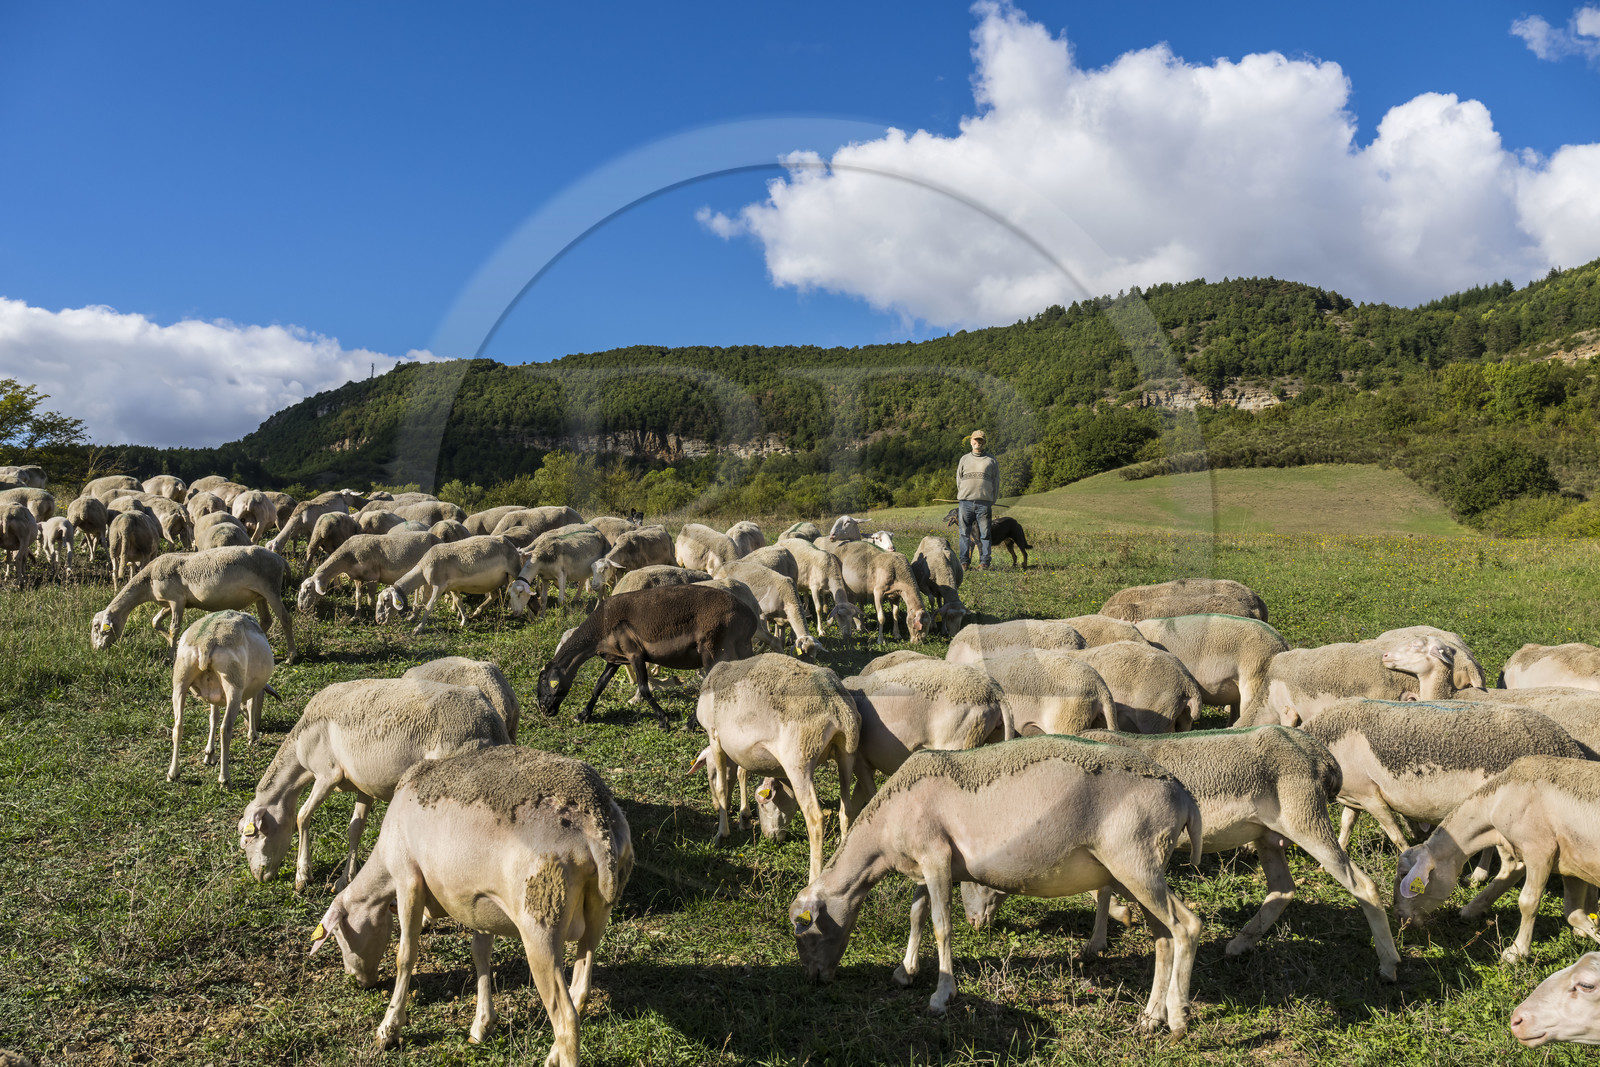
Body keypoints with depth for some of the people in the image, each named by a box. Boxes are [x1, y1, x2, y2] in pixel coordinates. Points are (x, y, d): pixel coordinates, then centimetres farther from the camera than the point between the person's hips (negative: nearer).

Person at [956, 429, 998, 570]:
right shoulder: (964, 459, 16)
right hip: (965, 502, 1)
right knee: (965, 533, 1)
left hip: (984, 503, -1)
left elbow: (996, 482, 12)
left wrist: (992, 501, 6)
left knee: (984, 534, -2)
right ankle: (964, 561, 7)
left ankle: (984, 562, 2)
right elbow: (959, 480, 18)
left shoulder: (991, 460, 12)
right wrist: (961, 497, 10)